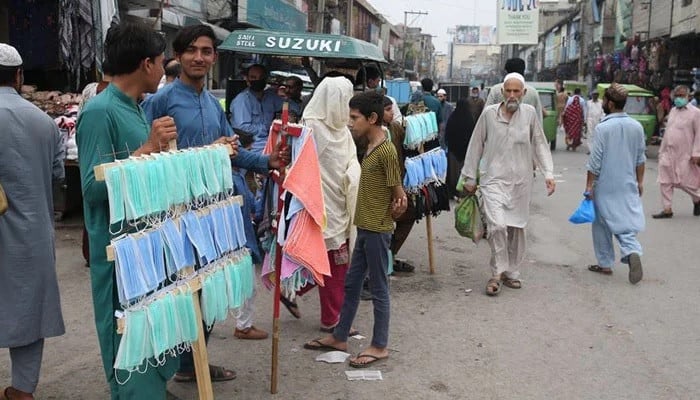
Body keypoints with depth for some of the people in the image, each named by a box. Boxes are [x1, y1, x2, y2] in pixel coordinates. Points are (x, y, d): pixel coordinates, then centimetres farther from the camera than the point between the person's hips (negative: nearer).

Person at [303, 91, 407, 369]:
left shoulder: (386, 151, -19)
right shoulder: (371, 147, 10)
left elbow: (398, 193, -14)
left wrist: (386, 215, -1)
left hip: (377, 230, -10)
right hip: (364, 227, 10)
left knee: (379, 289, 2)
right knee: (351, 284, 16)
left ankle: (380, 346, 15)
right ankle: (339, 337, 28)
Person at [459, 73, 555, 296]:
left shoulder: (530, 113, 2)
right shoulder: (489, 114, -1)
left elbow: (540, 145, 7)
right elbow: (476, 146, 5)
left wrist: (548, 173, -2)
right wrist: (469, 177, 7)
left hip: (521, 181, 2)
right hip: (494, 179, -2)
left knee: (517, 227, 10)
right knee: (497, 225, -16)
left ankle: (511, 272, 27)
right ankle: (497, 273, -1)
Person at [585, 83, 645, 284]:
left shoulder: (603, 128, -14)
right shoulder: (637, 127, 2)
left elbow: (595, 162, -13)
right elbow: (640, 159, 9)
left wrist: (589, 186, -6)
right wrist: (639, 182, 19)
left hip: (605, 186, -4)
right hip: (628, 185, 4)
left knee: (602, 224, 10)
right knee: (626, 222, 8)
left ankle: (605, 264, 18)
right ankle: (632, 252, -18)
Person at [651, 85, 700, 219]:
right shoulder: (673, 110, 12)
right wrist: (662, 149, 14)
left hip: (684, 155, -6)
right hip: (668, 153, 6)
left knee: (684, 182, 0)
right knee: (665, 182, 4)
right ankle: (667, 210, 11)